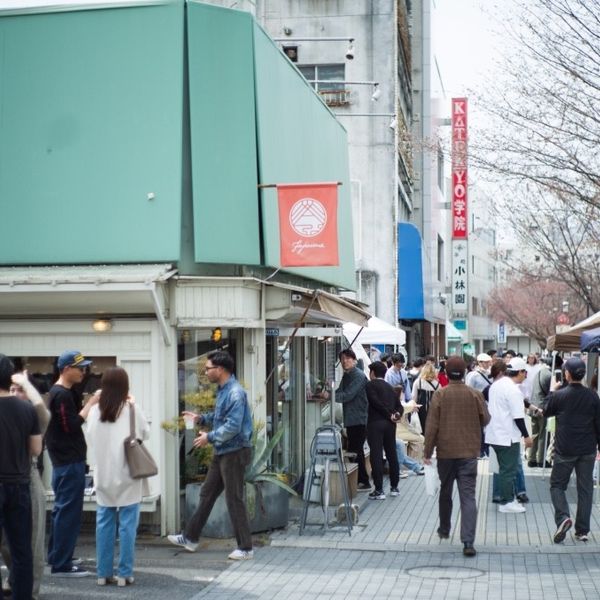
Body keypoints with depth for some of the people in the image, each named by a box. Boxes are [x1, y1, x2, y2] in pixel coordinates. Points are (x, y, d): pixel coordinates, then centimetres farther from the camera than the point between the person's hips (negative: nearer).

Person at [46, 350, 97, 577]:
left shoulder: (63, 392, 15)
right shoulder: (62, 395, -16)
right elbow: (71, 426, -22)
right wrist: (91, 403, -19)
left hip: (66, 461, 11)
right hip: (69, 462, -11)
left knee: (62, 510, 17)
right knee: (69, 512, -6)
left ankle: (57, 557, 26)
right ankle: (61, 564, -2)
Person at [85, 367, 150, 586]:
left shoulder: (94, 411, -1)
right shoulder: (132, 409, -9)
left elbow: (89, 436, 11)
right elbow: (145, 433, 5)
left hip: (103, 476, 3)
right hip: (127, 476, -3)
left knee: (104, 524, 10)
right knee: (127, 525, 3)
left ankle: (103, 573, 14)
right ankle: (124, 573, 4)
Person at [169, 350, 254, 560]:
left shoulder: (235, 393, -21)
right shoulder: (223, 390, 10)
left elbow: (233, 427, -26)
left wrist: (209, 437, -17)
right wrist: (201, 418, 11)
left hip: (234, 452, -10)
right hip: (222, 452, 10)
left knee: (234, 499, -3)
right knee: (207, 494, 16)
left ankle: (245, 548, 5)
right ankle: (190, 537, 26)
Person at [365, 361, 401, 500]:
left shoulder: (371, 385, -3)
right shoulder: (389, 387, 18)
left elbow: (376, 402, -14)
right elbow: (399, 405, 13)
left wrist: (389, 415, -9)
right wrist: (397, 414, -4)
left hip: (376, 423, -7)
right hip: (390, 424, 7)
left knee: (376, 456, -6)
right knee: (392, 454, 13)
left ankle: (379, 490, -8)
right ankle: (394, 487, 20)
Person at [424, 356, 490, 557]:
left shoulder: (440, 395, -7)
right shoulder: (475, 395, -5)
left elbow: (432, 426, -7)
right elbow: (485, 420, 6)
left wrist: (428, 452, 0)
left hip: (445, 452, 1)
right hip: (469, 452, 0)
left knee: (445, 492, 20)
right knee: (468, 497, -4)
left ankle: (444, 529, 36)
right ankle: (468, 542, -14)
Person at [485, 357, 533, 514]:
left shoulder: (496, 385, 10)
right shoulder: (513, 390, -19)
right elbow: (518, 417, -19)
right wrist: (526, 436, -13)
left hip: (495, 434, 9)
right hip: (508, 436, -9)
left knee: (505, 469, 17)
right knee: (509, 470, 0)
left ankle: (506, 498, 24)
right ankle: (506, 502, 5)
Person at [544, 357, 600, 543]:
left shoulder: (559, 395, -10)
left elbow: (546, 412, 8)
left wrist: (551, 392, 21)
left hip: (565, 450, -2)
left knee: (557, 485, 11)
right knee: (585, 489, 10)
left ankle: (563, 517, -13)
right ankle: (583, 530, 11)